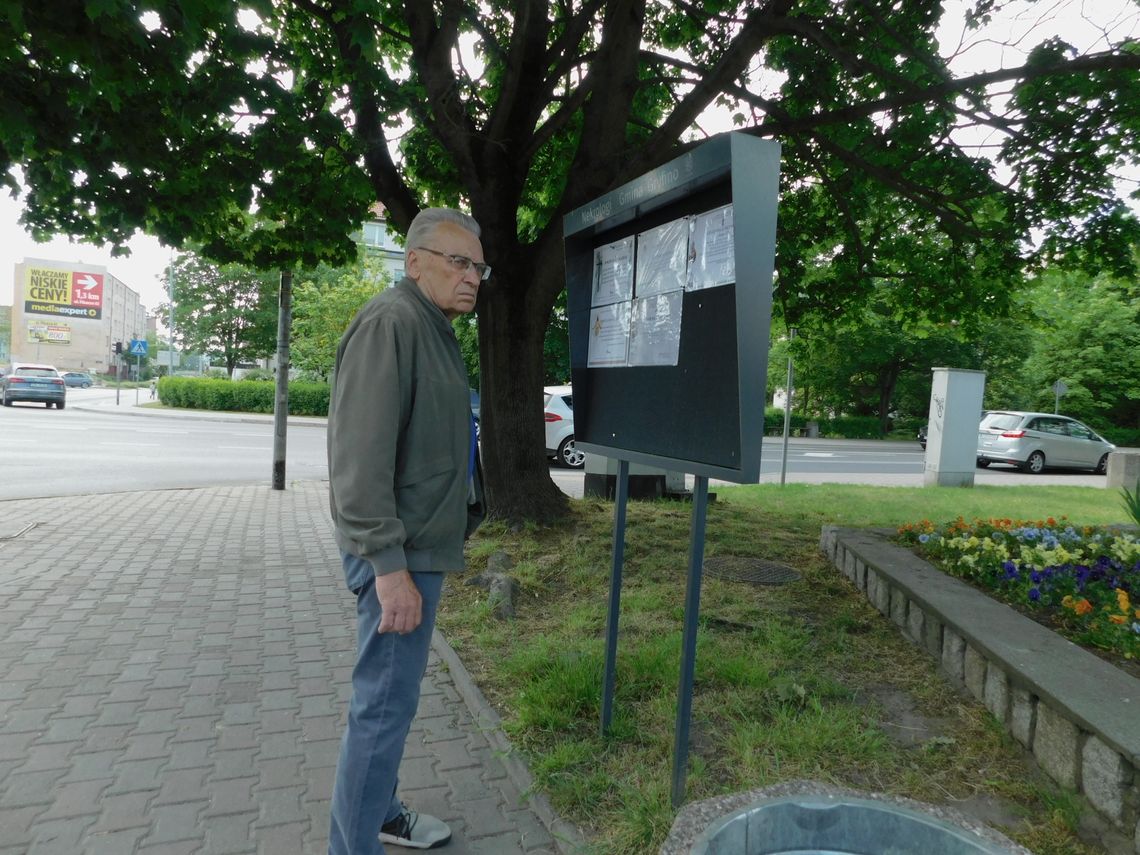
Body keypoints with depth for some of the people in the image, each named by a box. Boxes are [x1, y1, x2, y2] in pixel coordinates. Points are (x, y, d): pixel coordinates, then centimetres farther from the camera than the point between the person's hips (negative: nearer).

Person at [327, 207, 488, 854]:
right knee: (386, 704, 0)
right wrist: (389, 565, -26)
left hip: (420, 543, 10)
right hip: (400, 551, -10)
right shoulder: (391, 322, -17)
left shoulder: (434, 329, 15)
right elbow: (361, 456, -24)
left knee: (390, 695, 21)